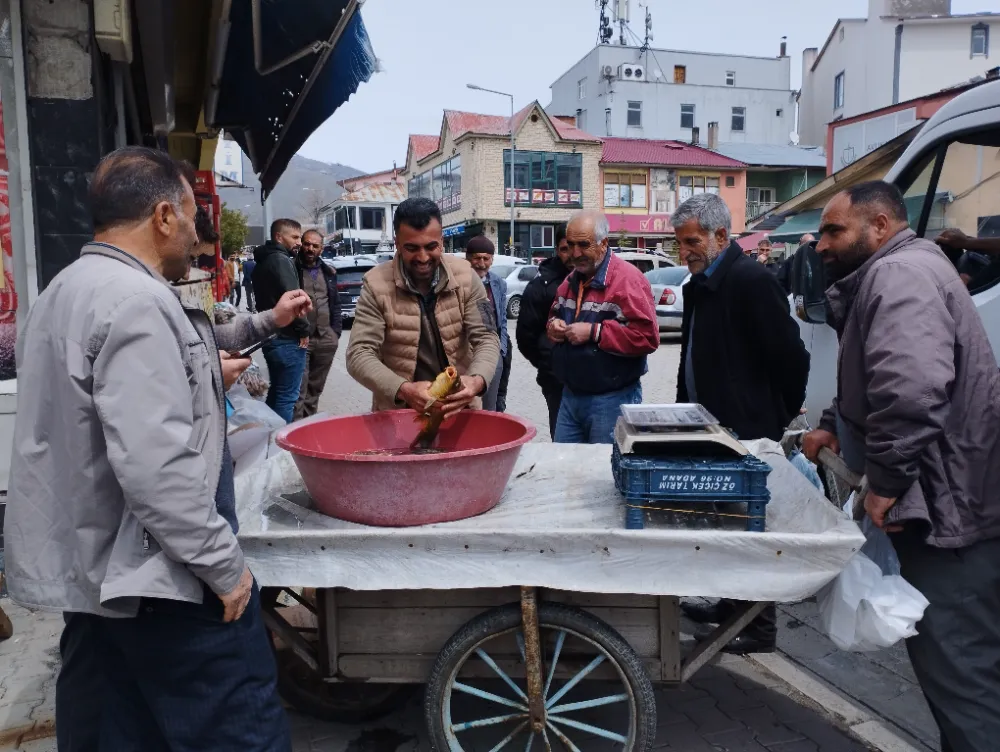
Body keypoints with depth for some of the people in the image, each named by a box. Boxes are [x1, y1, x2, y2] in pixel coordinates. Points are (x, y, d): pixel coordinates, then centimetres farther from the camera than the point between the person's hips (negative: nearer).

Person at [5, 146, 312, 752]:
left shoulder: (66, 291, 12)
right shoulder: (138, 301, -20)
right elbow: (156, 467, -27)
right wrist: (225, 564, -19)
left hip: (82, 571, 11)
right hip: (151, 580, -10)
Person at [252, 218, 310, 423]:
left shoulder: (264, 261, 17)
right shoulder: (281, 260, -14)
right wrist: (303, 330, -12)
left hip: (271, 337, 10)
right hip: (287, 339, -10)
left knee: (275, 392, 19)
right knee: (287, 397, -5)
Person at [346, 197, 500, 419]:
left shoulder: (465, 276, -2)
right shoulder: (376, 284, -8)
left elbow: (486, 339, -3)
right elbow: (359, 355, -12)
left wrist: (477, 380, -24)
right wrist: (404, 390, -29)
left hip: (458, 408, 1)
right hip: (398, 411, -1)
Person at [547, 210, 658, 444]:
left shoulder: (627, 278, -15)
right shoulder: (571, 281, 11)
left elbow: (648, 336, -22)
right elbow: (555, 314, 27)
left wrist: (594, 332, -23)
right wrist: (554, 324, 2)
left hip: (612, 400, -8)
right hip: (570, 395, 8)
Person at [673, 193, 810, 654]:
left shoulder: (752, 281, -17)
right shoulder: (699, 286, 12)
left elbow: (791, 356, -17)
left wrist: (781, 417, -6)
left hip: (748, 432, -9)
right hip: (713, 429, 9)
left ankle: (760, 628, 17)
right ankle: (730, 605, 33)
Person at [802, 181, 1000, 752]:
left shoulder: (898, 273, -17)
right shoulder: (894, 274, 19)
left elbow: (912, 388, -32)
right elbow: (880, 382, 30)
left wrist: (886, 481, -22)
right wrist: (836, 427, 16)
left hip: (953, 504, -11)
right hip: (953, 500, 11)